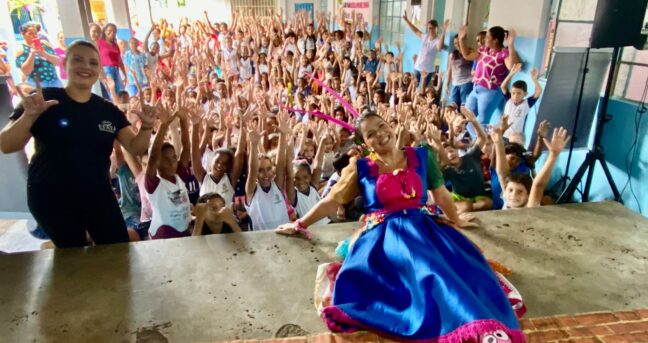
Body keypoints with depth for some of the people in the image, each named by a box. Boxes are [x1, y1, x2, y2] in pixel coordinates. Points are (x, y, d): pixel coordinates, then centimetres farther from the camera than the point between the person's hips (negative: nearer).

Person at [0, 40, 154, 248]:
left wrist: (146, 127, -21)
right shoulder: (43, 99, -7)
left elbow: (135, 148, -1)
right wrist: (29, 116, -29)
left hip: (99, 194, 3)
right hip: (51, 197, -3)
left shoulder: (109, 111, 4)